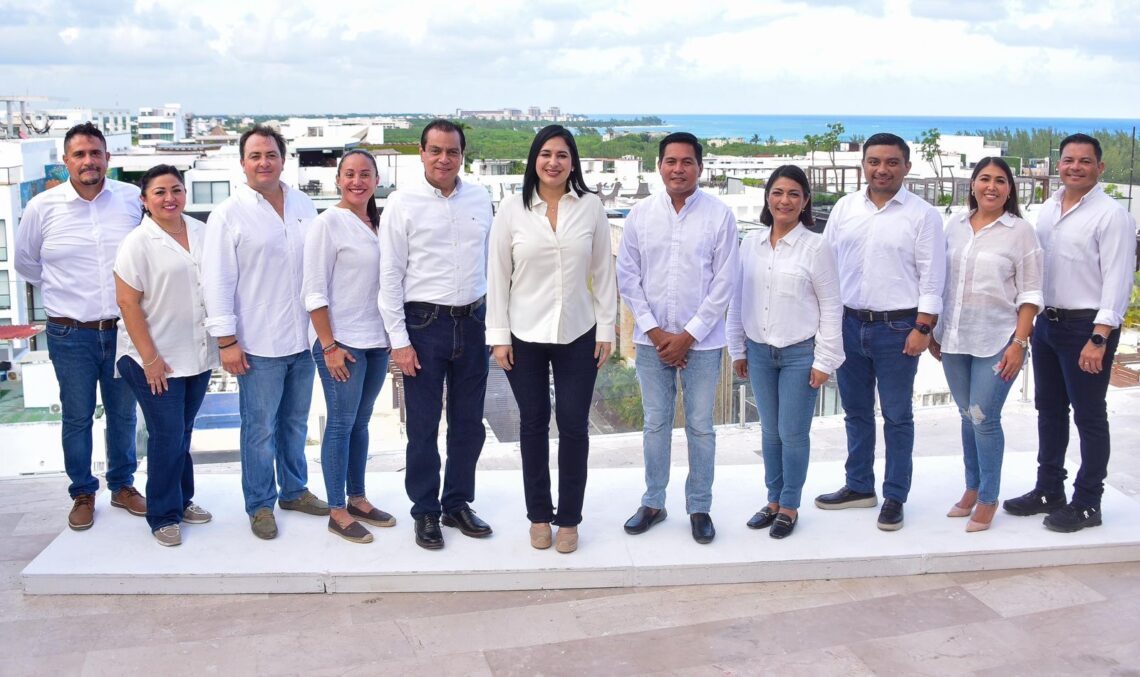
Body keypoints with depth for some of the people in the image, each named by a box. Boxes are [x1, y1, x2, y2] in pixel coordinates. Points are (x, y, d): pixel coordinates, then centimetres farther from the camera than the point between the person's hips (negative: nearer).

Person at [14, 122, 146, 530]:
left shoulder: (133, 199, -4)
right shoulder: (42, 207, -4)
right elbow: (25, 263, 11)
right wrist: (65, 291, 9)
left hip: (123, 329, 1)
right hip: (71, 334, -1)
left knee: (123, 414, 14)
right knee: (77, 418, 9)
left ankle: (123, 485, 30)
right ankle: (82, 494, 24)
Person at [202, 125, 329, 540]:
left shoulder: (303, 206, 8)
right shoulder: (229, 214, -5)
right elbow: (217, 280, -8)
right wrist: (226, 340, -12)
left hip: (303, 338, 5)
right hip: (259, 345, -4)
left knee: (295, 423, 17)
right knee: (260, 429, 4)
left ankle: (294, 491, 33)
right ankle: (260, 505, 18)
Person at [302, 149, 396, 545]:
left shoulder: (377, 224, 10)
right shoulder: (328, 224, -9)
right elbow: (314, 292, -12)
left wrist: (392, 336, 10)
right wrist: (329, 345, -15)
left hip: (376, 341, 6)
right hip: (341, 343, -6)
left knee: (361, 423, 15)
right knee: (341, 424, 1)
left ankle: (358, 499, 26)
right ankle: (336, 511, 11)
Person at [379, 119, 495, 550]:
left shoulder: (480, 200, 6)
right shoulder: (402, 204, -5)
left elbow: (491, 263, 11)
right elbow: (390, 275, -5)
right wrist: (399, 339, -9)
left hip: (473, 321, 4)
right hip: (424, 323, -3)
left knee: (469, 423, 12)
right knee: (423, 426, 5)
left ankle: (457, 504, 29)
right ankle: (425, 512, 20)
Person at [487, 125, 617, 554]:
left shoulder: (590, 207, 0)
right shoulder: (512, 209, -2)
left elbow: (603, 272, 3)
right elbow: (497, 274, -1)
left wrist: (607, 328, 1)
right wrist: (498, 334, -4)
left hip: (577, 334, 0)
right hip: (525, 336, 0)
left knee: (574, 426, 3)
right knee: (533, 425, 9)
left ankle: (569, 519, 18)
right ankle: (539, 515, 24)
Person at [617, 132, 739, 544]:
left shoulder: (719, 215, -5)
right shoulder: (640, 214, 1)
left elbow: (723, 283, -6)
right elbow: (627, 277, 2)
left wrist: (688, 335, -9)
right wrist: (654, 331, -5)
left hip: (701, 340, -2)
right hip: (652, 338, 2)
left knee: (700, 426, 7)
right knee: (656, 423, 11)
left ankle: (699, 508, 21)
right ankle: (653, 503, 25)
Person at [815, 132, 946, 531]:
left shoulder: (922, 215, -5)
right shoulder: (844, 208, 7)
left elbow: (931, 278, -6)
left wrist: (922, 328, -12)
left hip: (897, 328, -4)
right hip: (849, 323, 4)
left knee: (897, 416, 5)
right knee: (856, 412, 15)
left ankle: (895, 497, 17)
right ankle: (859, 487, 29)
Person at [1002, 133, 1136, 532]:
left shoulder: (1111, 215, -11)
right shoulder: (1048, 209, 10)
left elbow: (1117, 281, -16)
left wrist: (1098, 338, -21)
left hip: (1087, 326, -7)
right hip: (1046, 321, 7)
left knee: (1089, 417, 2)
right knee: (1049, 410, 16)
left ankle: (1087, 503, 14)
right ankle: (1048, 490, 29)